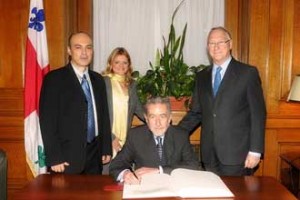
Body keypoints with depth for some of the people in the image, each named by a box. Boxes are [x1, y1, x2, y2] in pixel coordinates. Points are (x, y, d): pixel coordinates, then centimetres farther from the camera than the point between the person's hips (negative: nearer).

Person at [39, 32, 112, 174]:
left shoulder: (98, 80, 11)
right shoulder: (54, 78, -6)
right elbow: (47, 120, -9)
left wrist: (107, 149, 10)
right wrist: (54, 158, -13)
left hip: (95, 155, 5)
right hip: (67, 158, -5)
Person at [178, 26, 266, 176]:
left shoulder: (248, 73, -2)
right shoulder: (202, 76, 11)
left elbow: (258, 113, -5)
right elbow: (195, 112, 13)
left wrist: (255, 151, -10)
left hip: (237, 153, -4)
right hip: (209, 154, 4)